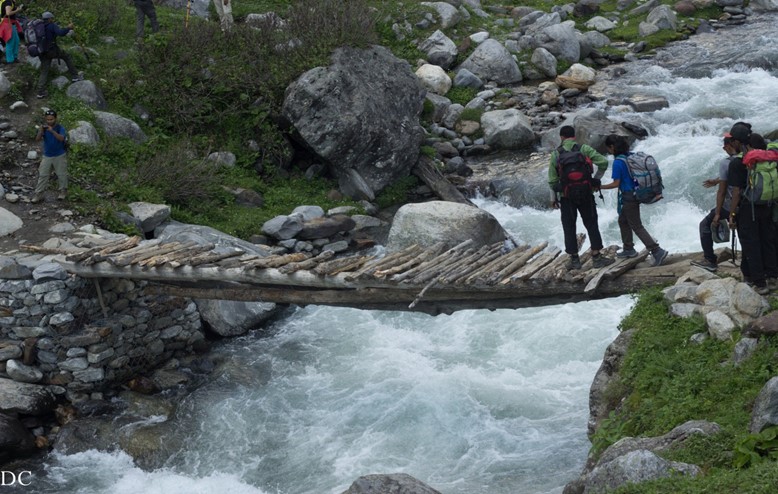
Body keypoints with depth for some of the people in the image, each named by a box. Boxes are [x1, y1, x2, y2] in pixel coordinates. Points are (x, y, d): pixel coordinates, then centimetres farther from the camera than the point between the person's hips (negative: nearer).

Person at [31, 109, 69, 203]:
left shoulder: (60, 128, -14)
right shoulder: (44, 127, -4)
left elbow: (61, 138, -31)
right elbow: (37, 139, -12)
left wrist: (52, 131, -44)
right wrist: (41, 130, -30)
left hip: (59, 156, -3)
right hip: (47, 156, 3)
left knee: (62, 174, 9)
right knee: (42, 175, 3)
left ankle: (63, 192, 27)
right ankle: (38, 195, 5)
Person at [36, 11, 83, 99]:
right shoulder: (52, 26, -6)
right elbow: (61, 33, -22)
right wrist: (68, 28, -7)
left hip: (43, 53, 5)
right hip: (52, 50, -5)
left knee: (44, 72, 6)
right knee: (66, 56, 21)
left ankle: (41, 92, -7)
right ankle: (74, 76, 21)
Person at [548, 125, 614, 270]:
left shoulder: (556, 153, -2)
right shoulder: (584, 149, -4)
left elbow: (552, 179, -1)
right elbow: (603, 162, -12)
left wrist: (553, 198, 9)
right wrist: (596, 178, 2)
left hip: (566, 196, 0)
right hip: (585, 194, 0)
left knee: (569, 227, 9)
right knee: (591, 224, 9)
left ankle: (574, 260, 10)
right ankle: (596, 257, 7)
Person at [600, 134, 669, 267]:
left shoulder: (618, 162, -19)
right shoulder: (632, 156, 5)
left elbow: (616, 183, -17)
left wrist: (600, 187, -6)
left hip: (628, 197, -9)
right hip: (636, 194, 9)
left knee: (637, 226, -2)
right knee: (623, 221, 24)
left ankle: (657, 251, -9)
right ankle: (628, 249, 35)